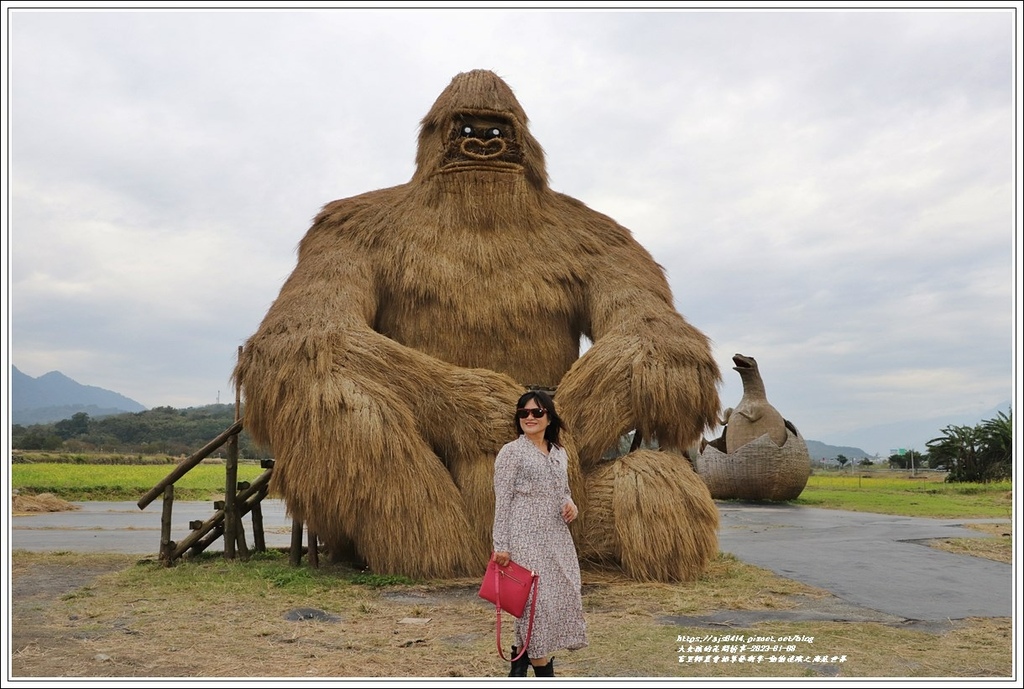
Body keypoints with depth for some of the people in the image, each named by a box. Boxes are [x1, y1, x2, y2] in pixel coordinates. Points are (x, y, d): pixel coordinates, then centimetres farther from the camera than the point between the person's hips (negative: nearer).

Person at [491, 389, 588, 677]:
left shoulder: (560, 453, 12)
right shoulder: (511, 452, -6)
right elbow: (502, 501, -8)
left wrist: (571, 505, -2)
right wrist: (501, 545, -13)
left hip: (557, 538, 7)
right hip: (525, 537, -7)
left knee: (562, 596, 6)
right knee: (537, 599, -7)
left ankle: (521, 659, 23)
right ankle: (543, 670, 6)